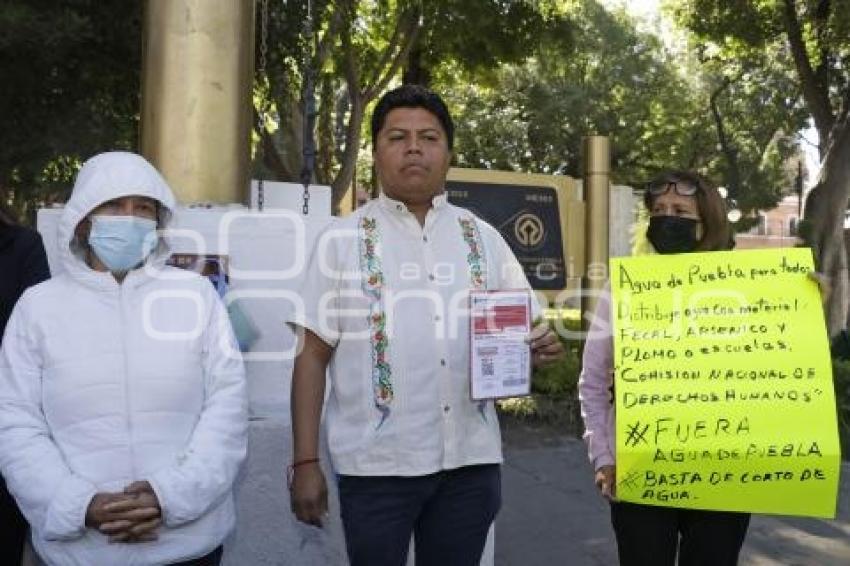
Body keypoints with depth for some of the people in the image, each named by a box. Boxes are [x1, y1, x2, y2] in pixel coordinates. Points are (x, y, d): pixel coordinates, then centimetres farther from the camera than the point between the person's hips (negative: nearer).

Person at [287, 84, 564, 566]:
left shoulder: (483, 238, 8)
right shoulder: (341, 242, 0)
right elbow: (314, 354, -1)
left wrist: (540, 346, -11)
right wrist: (306, 463, -5)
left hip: (471, 458, 3)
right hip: (376, 463, -2)